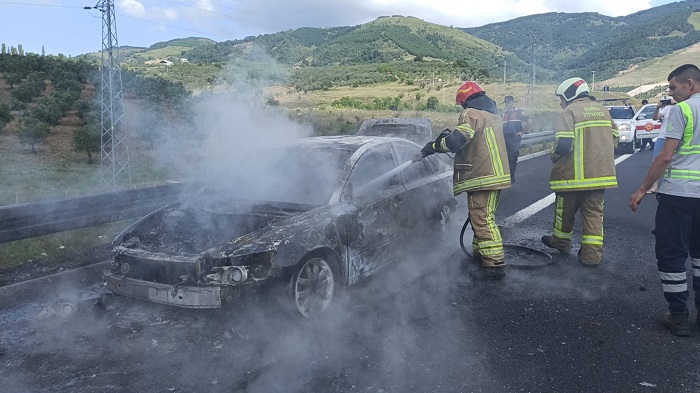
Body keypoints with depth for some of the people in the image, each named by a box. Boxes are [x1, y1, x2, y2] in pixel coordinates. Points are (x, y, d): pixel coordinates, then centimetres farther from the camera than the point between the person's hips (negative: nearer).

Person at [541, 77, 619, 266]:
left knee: (566, 210, 14)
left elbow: (563, 145, -20)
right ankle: (592, 253, 7)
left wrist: (553, 155, 0)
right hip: (601, 172, 6)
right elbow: (614, 138, 15)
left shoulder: (569, 112, -11)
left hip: (575, 174, -5)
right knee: (594, 212, 9)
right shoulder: (602, 110, 11)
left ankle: (561, 241, 31)